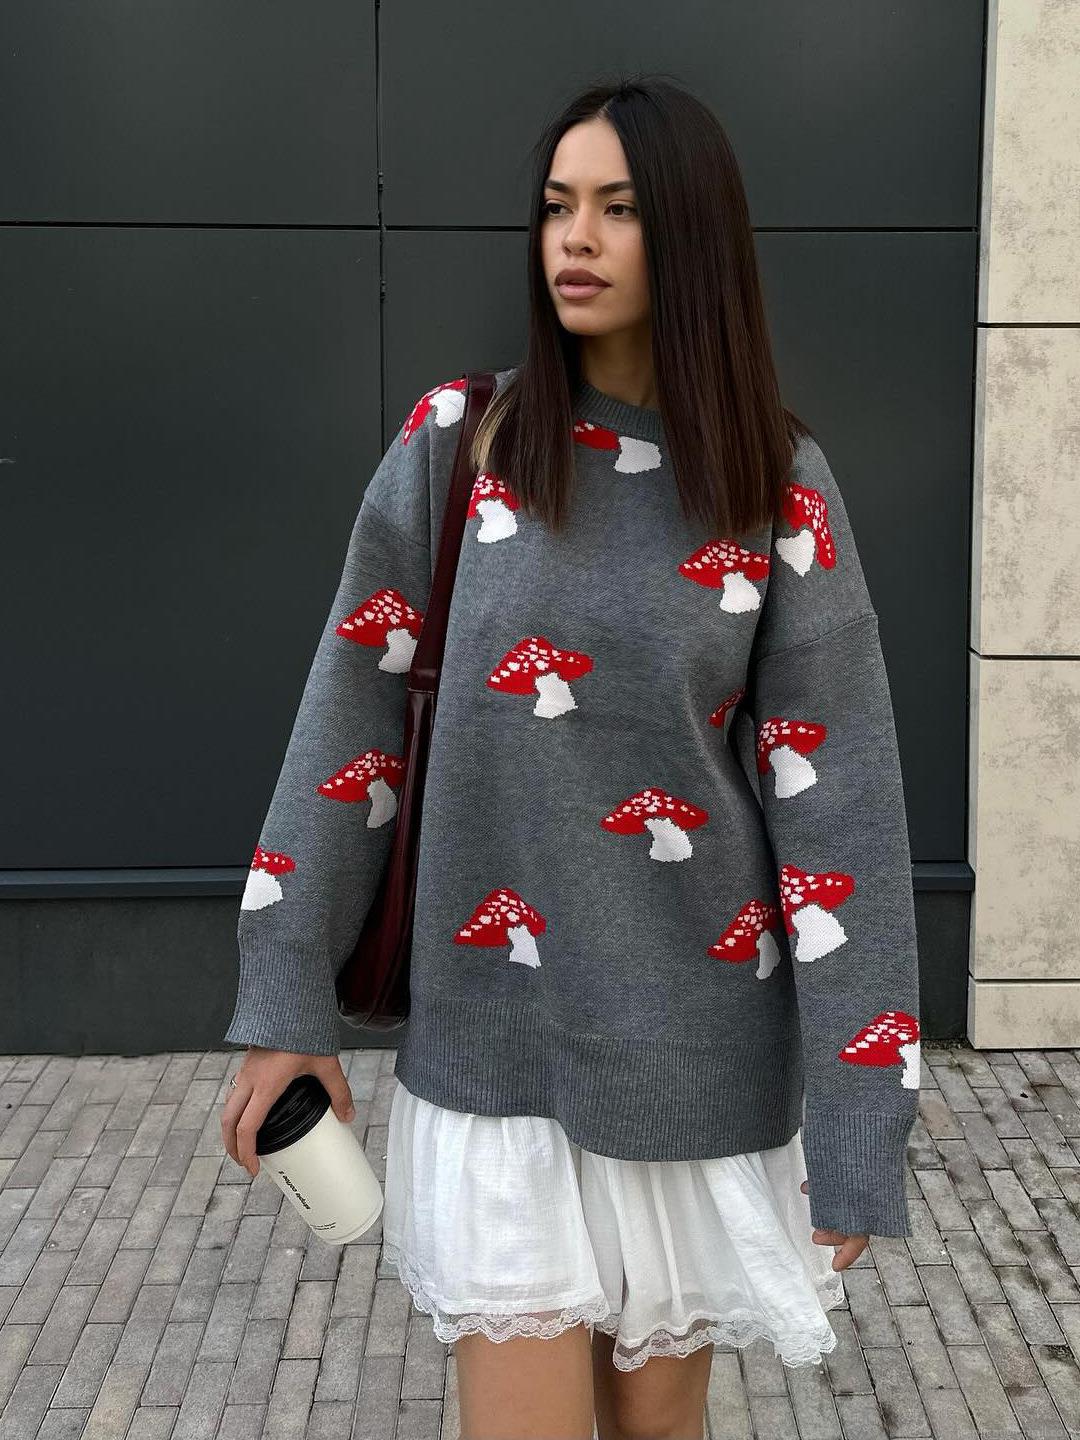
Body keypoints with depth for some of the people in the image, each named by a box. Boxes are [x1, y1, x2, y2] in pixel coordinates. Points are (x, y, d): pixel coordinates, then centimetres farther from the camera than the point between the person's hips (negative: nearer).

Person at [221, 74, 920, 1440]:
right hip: (493, 1047, 0)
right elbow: (350, 720, -1)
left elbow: (835, 801, -7)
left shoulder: (779, 491, -6)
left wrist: (855, 1131, -7)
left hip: (699, 1055, 1)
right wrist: (284, 1007, 0)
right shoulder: (456, 443, -4)